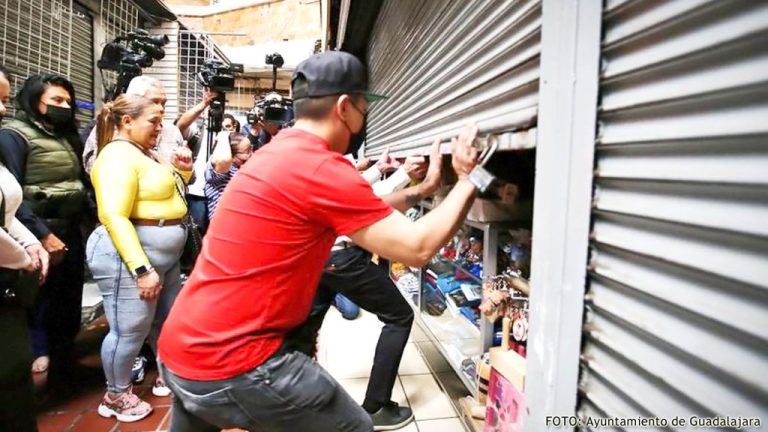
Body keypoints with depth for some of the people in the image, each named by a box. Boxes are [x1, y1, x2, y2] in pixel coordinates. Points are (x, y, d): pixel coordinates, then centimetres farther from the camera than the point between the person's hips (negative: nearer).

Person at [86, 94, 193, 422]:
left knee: (167, 321, 18)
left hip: (165, 256, 10)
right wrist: (142, 268, -27)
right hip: (130, 258, -9)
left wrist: (182, 170, 5)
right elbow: (114, 217, -24)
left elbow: (167, 195, 25)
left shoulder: (147, 153, 13)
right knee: (130, 331, 1)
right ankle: (116, 397, 21)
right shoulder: (118, 156, -16)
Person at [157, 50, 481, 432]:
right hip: (232, 365, -9)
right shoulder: (321, 168, -19)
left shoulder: (279, 152, 10)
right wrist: (466, 179, -3)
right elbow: (417, 248, -15)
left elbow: (362, 211, 20)